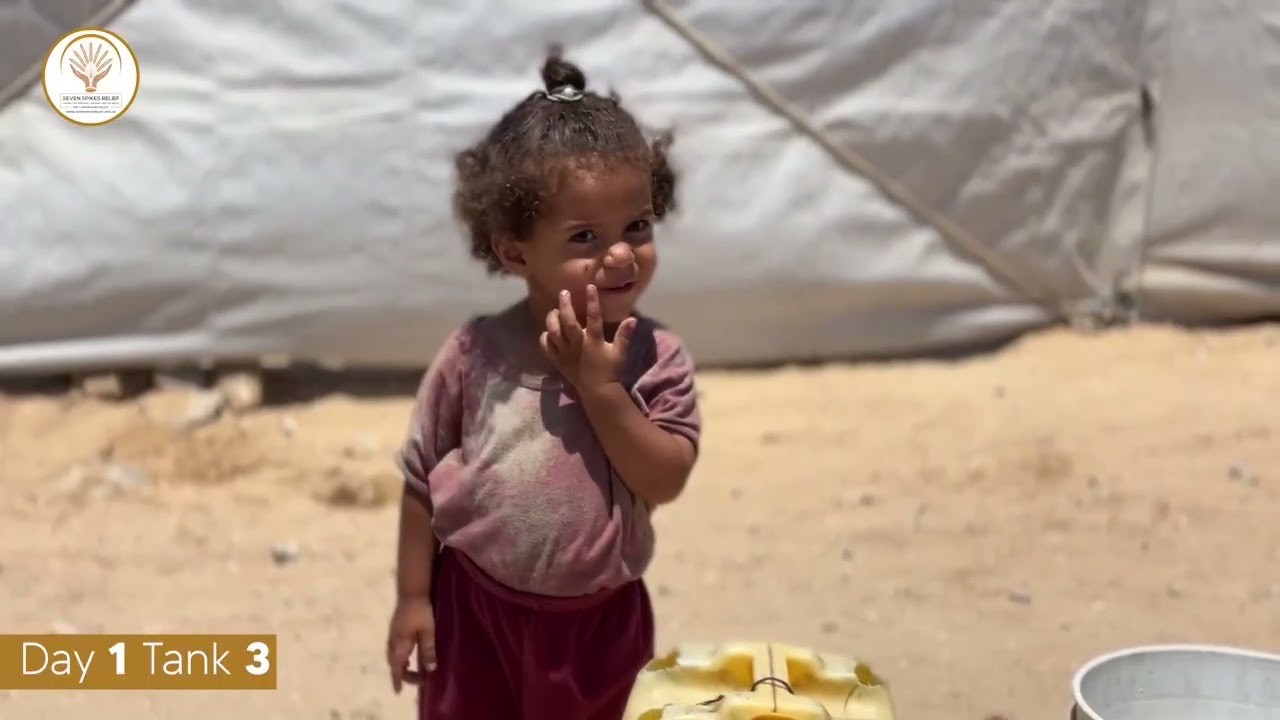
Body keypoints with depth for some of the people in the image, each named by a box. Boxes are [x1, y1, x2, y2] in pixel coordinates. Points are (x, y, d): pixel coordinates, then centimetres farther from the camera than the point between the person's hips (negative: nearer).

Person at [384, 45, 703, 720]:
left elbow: (665, 480, -19)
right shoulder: (478, 352, -13)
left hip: (597, 617, 1)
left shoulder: (656, 358, -11)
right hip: (475, 605, -1)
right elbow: (423, 478, -4)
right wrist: (413, 597, -3)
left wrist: (599, 385, -26)